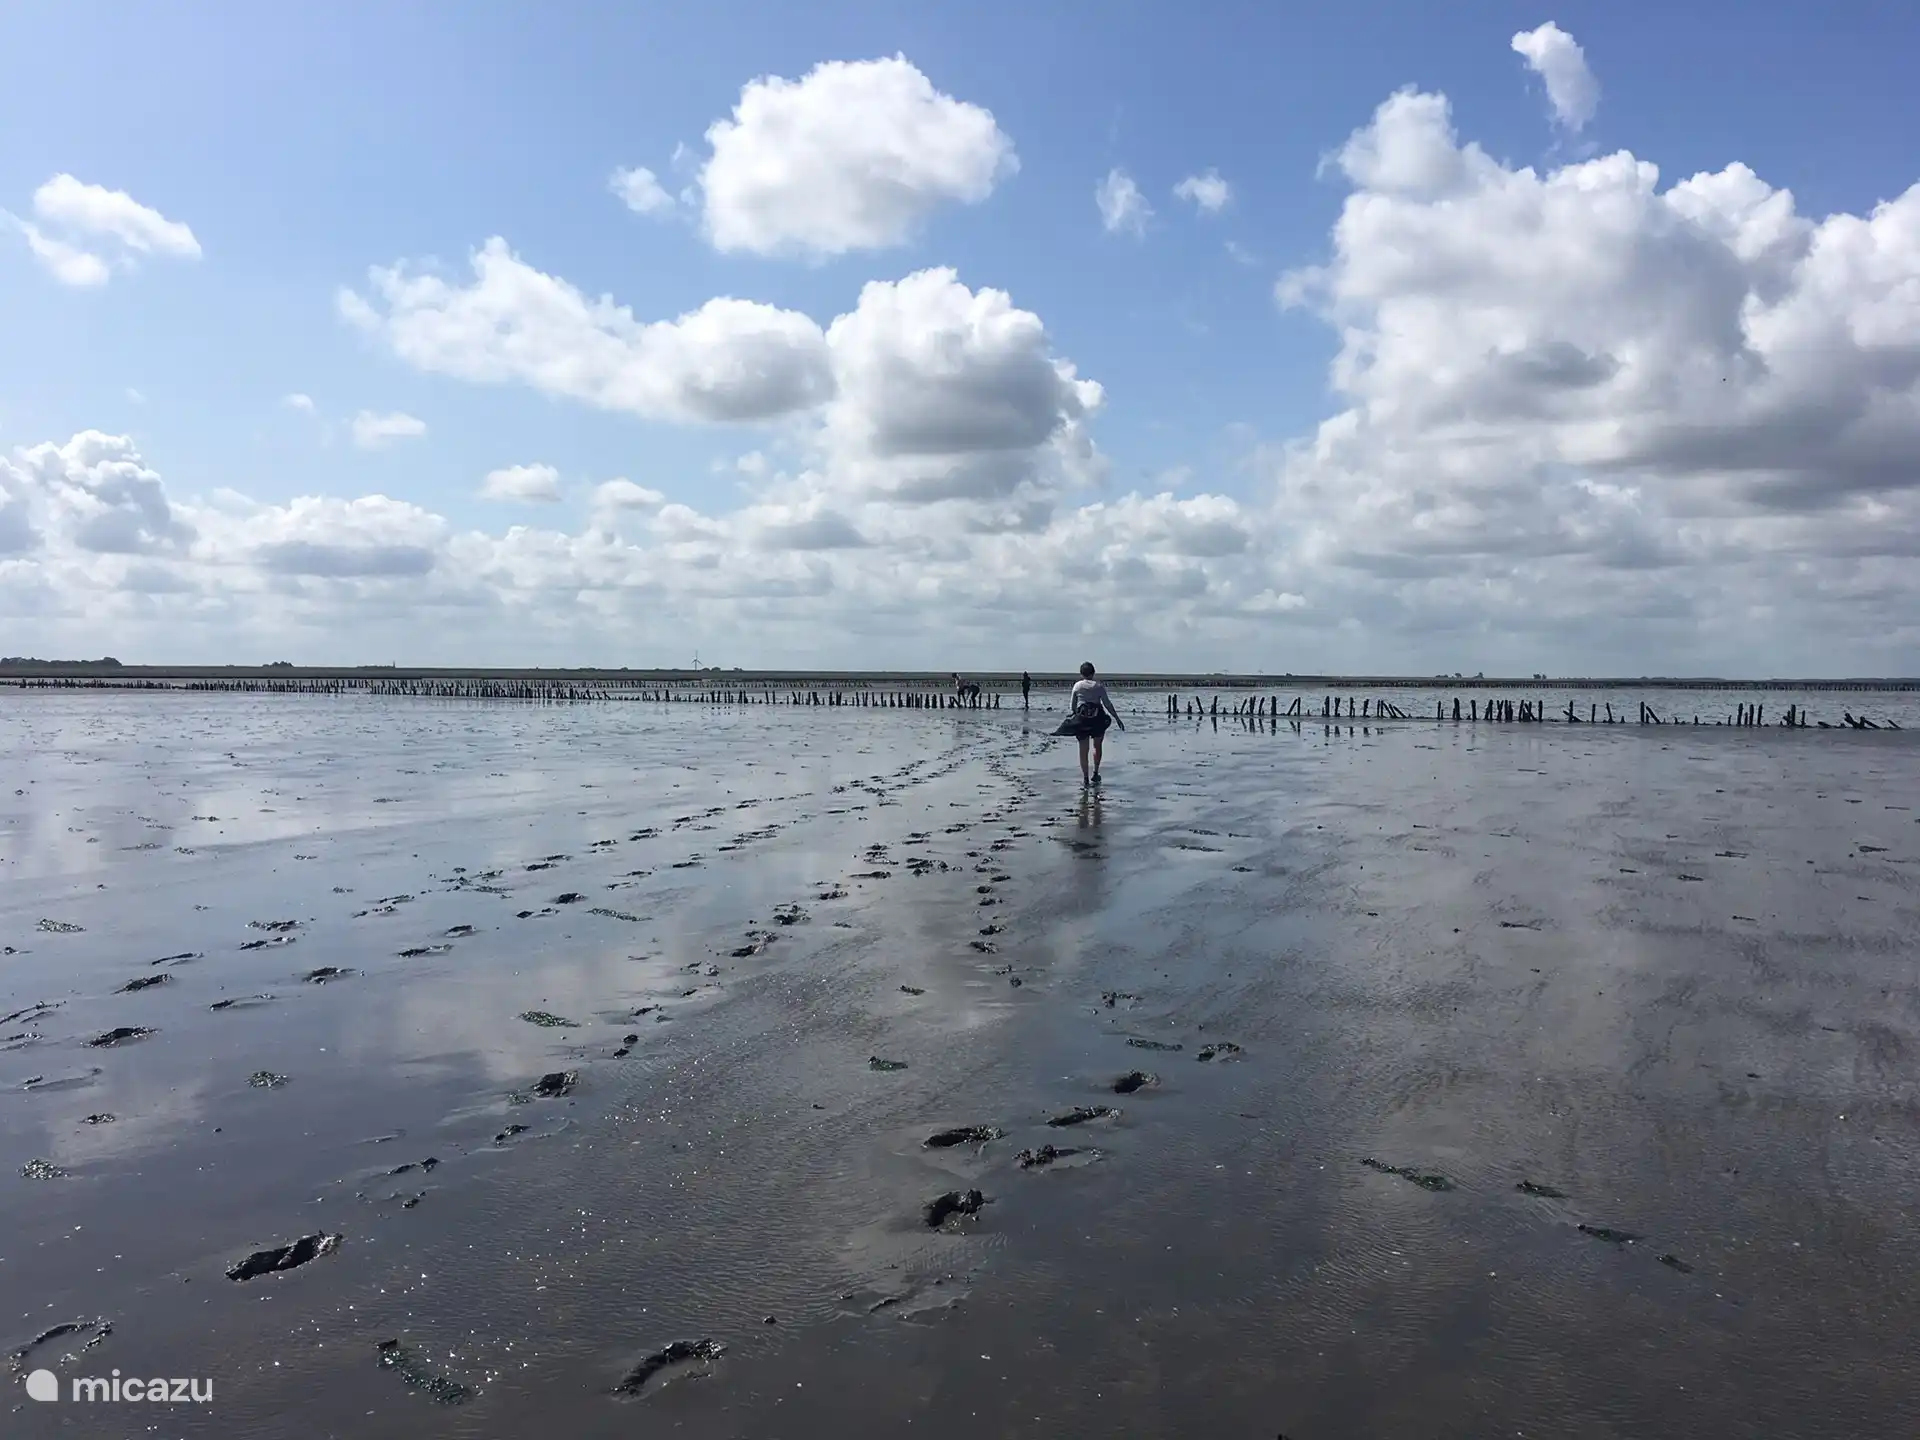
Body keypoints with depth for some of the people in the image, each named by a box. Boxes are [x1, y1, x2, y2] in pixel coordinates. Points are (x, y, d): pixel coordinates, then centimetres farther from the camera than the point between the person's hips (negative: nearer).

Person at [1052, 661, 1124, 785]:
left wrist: (1073, 715, 23)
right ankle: (1095, 773, 14)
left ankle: (1085, 778, 6)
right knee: (1097, 746, 19)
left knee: (1083, 750, 7)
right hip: (1097, 719, -1)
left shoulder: (1077, 685, 4)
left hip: (1081, 719, 1)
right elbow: (1107, 704, -2)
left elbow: (1072, 706, 6)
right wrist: (1117, 718, 3)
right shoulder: (1098, 686, 0)